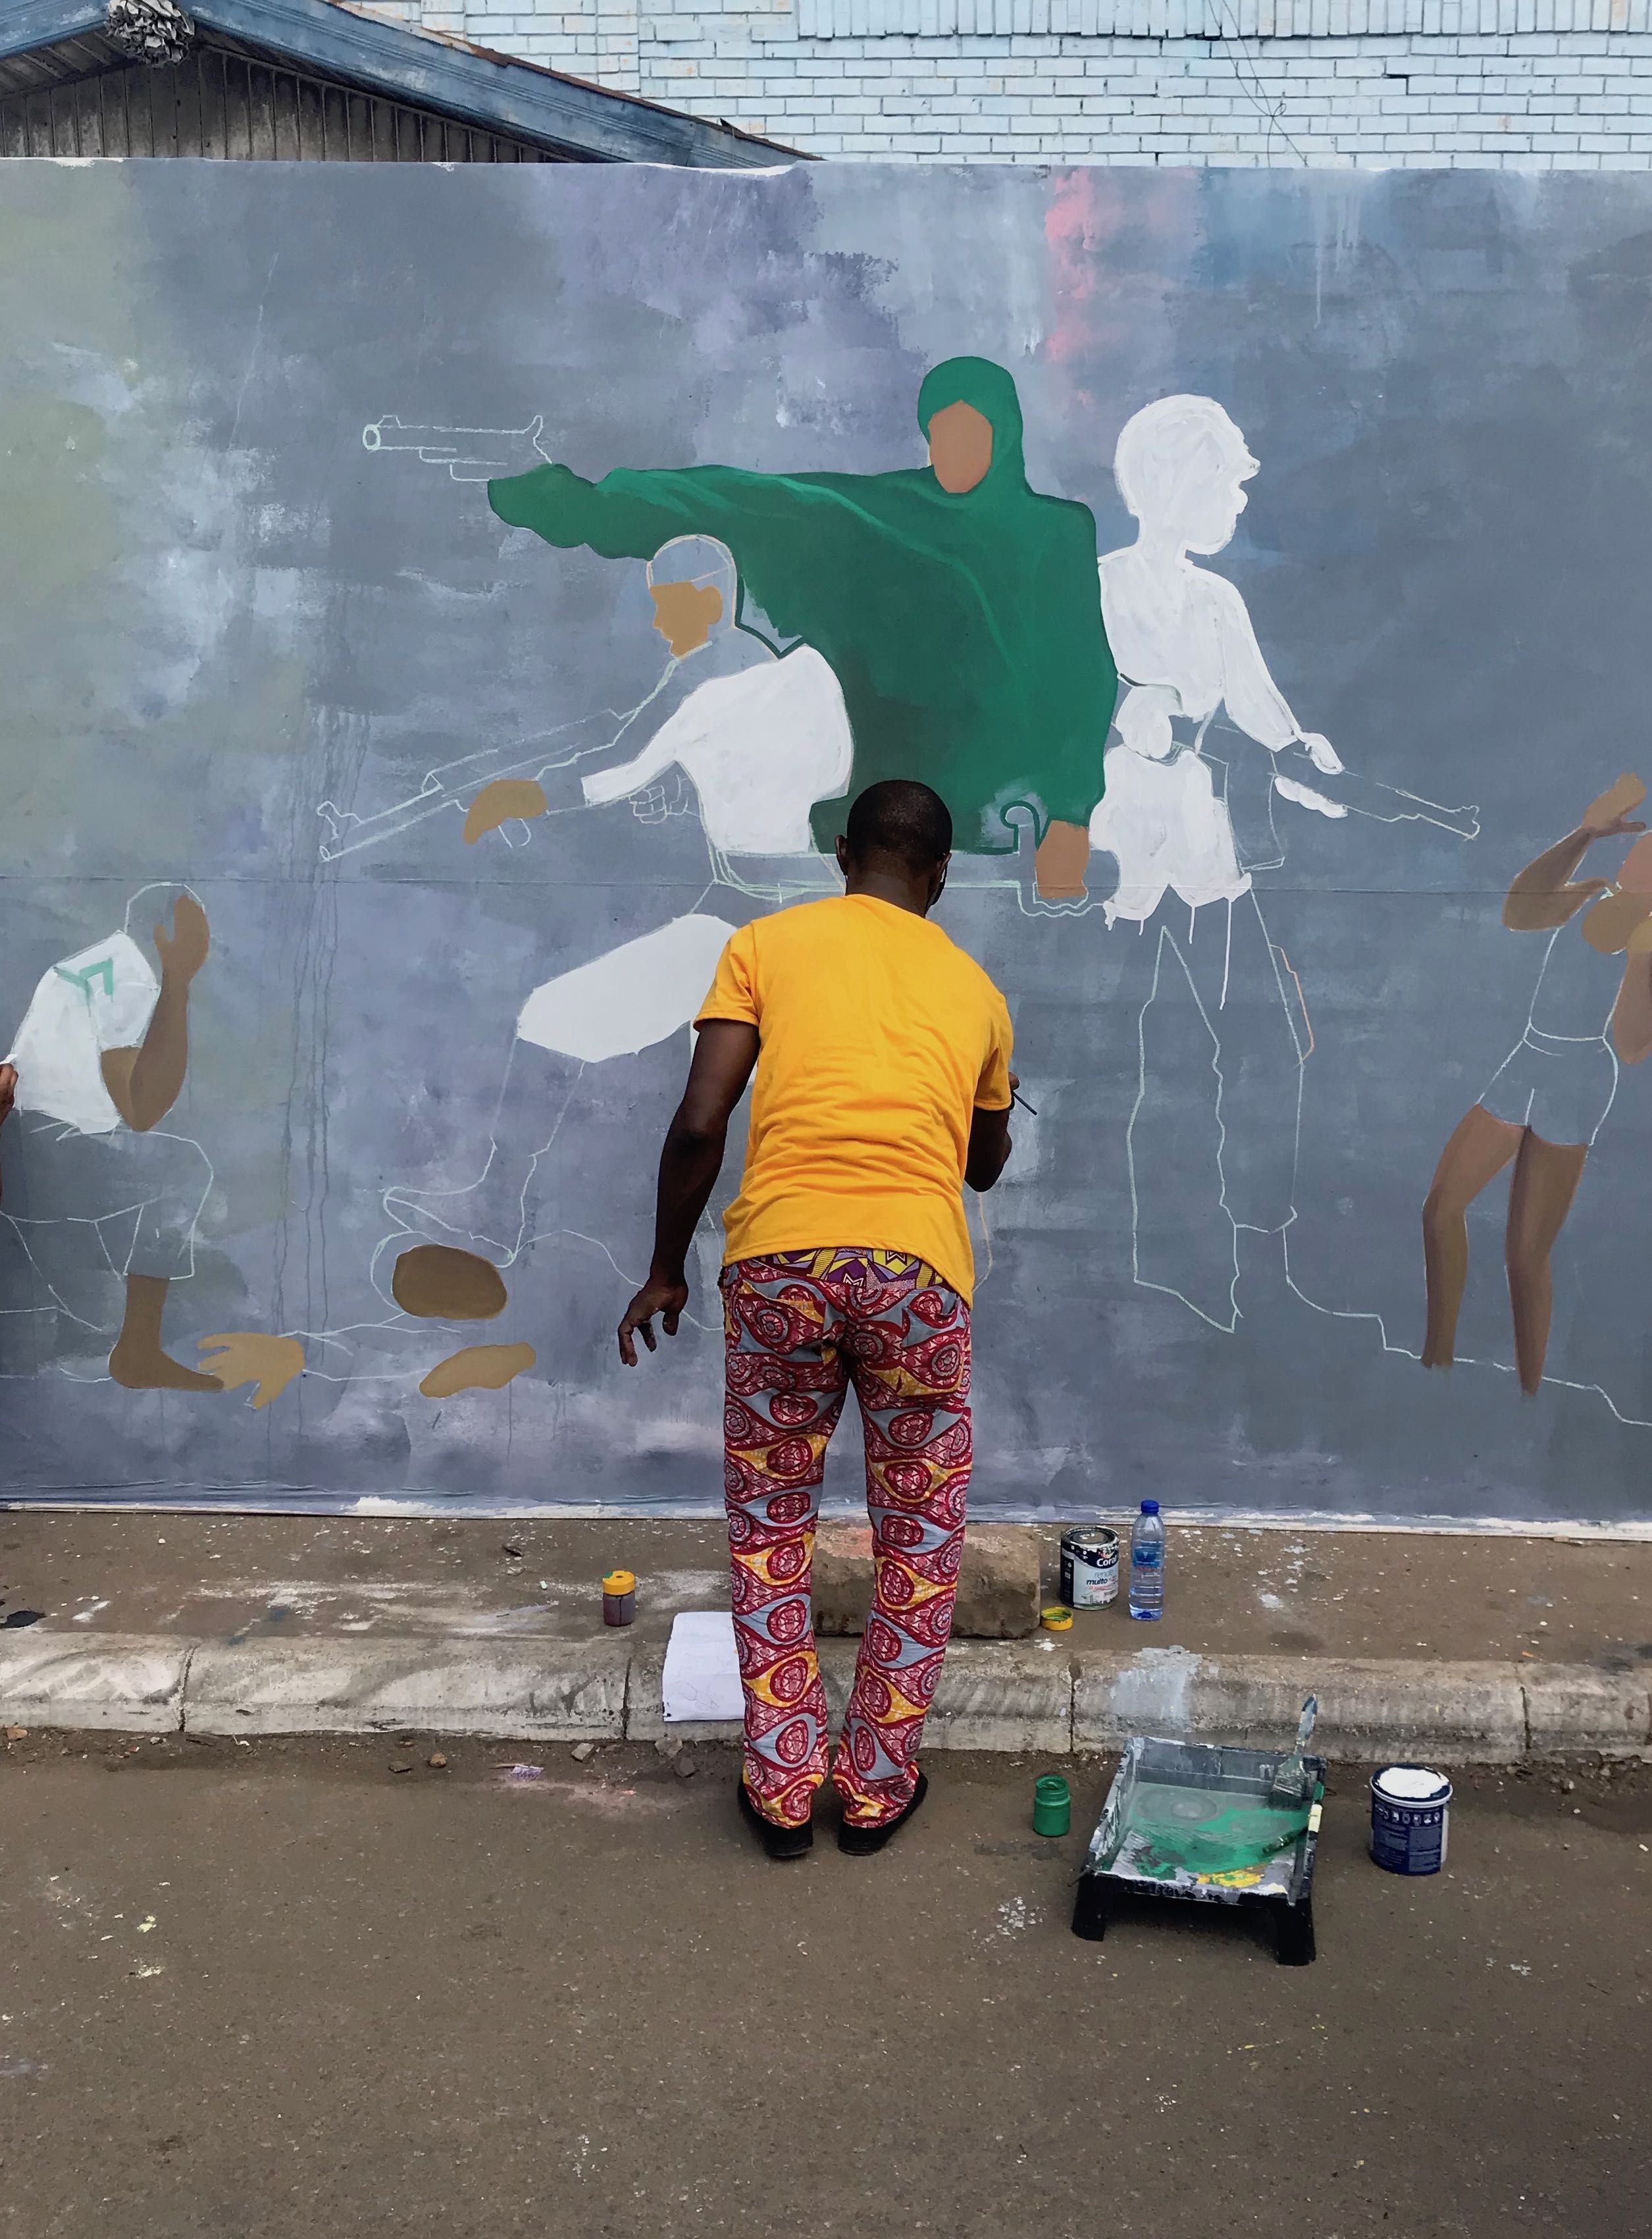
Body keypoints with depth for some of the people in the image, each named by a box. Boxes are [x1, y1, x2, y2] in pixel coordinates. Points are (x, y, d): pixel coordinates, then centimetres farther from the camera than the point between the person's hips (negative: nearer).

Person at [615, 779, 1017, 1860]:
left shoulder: (769, 942, 12)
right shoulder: (973, 986, 19)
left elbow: (700, 1124, 2)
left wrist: (666, 1268, 13)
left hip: (781, 1258, -1)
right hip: (917, 1267, 1)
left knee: (772, 1525, 18)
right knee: (920, 1532, 20)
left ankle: (783, 1786, 23)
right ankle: (880, 1785, 27)